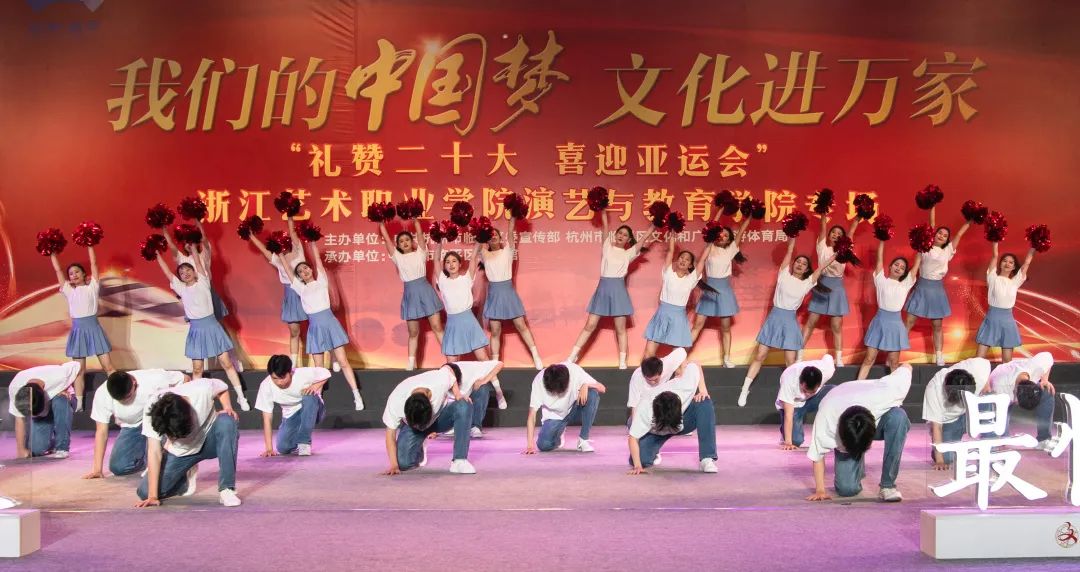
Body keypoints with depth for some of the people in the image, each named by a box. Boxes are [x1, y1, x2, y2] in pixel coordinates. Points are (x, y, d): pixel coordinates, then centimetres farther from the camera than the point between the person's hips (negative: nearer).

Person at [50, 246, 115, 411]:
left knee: (108, 366, -2)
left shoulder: (92, 286, 4)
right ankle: (78, 403, 12)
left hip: (93, 327, -2)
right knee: (79, 370, 8)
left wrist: (89, 245, 2)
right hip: (78, 330, 2)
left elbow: (94, 263, 1)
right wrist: (52, 252, 14)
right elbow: (57, 269, 11)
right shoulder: (68, 290, 9)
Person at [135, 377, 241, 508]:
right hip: (179, 452, 1)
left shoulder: (203, 389, -32)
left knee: (226, 422, -36)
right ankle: (186, 477, 17)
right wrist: (152, 496, -28)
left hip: (208, 440, -1)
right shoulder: (152, 409, -29)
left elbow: (223, 389, -6)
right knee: (145, 492, -16)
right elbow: (154, 453, -26)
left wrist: (228, 408, -25)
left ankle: (226, 489, -27)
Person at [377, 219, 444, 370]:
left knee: (437, 327, -2)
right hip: (410, 294, 2)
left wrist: (415, 218, -4)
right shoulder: (398, 257, 9)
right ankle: (411, 362, 16)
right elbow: (386, 238, 5)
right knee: (413, 332, 8)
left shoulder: (420, 253, 6)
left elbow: (419, 233, -2)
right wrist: (381, 222, 4)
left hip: (425, 290, -2)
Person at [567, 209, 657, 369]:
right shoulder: (607, 246, 8)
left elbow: (644, 239, 3)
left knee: (620, 329, 5)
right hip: (603, 288, 0)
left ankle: (622, 362, 12)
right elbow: (605, 225, 4)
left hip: (618, 290, 0)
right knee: (590, 325, 1)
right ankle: (572, 356, 7)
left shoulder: (628, 253, 8)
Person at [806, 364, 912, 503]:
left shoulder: (882, 396, -40)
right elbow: (817, 455, -19)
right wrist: (820, 490, -19)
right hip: (844, 434, 0)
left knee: (898, 416, -37)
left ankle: (888, 485, -25)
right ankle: (858, 466, 20)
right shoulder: (826, 417, -37)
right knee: (847, 488, -18)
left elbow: (906, 368, -19)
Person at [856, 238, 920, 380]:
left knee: (894, 363, 6)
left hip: (895, 323, 2)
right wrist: (882, 241, -4)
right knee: (869, 359, 0)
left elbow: (917, 264, 8)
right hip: (879, 321, -2)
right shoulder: (881, 280, 3)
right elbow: (880, 258, -1)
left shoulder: (905, 284, 9)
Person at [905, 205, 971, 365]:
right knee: (909, 322, -4)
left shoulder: (948, 251, 6)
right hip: (922, 287, -2)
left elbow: (959, 234, 10)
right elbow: (931, 225, 0)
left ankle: (939, 357, 14)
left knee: (937, 325, 8)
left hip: (937, 289, 2)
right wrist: (932, 206, -1)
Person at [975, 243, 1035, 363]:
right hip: (992, 317, -3)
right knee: (979, 357, -3)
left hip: (1007, 318, 3)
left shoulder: (1015, 281, 8)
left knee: (1007, 360, 9)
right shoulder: (993, 278, 1)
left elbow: (1027, 262, 6)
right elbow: (995, 256, -4)